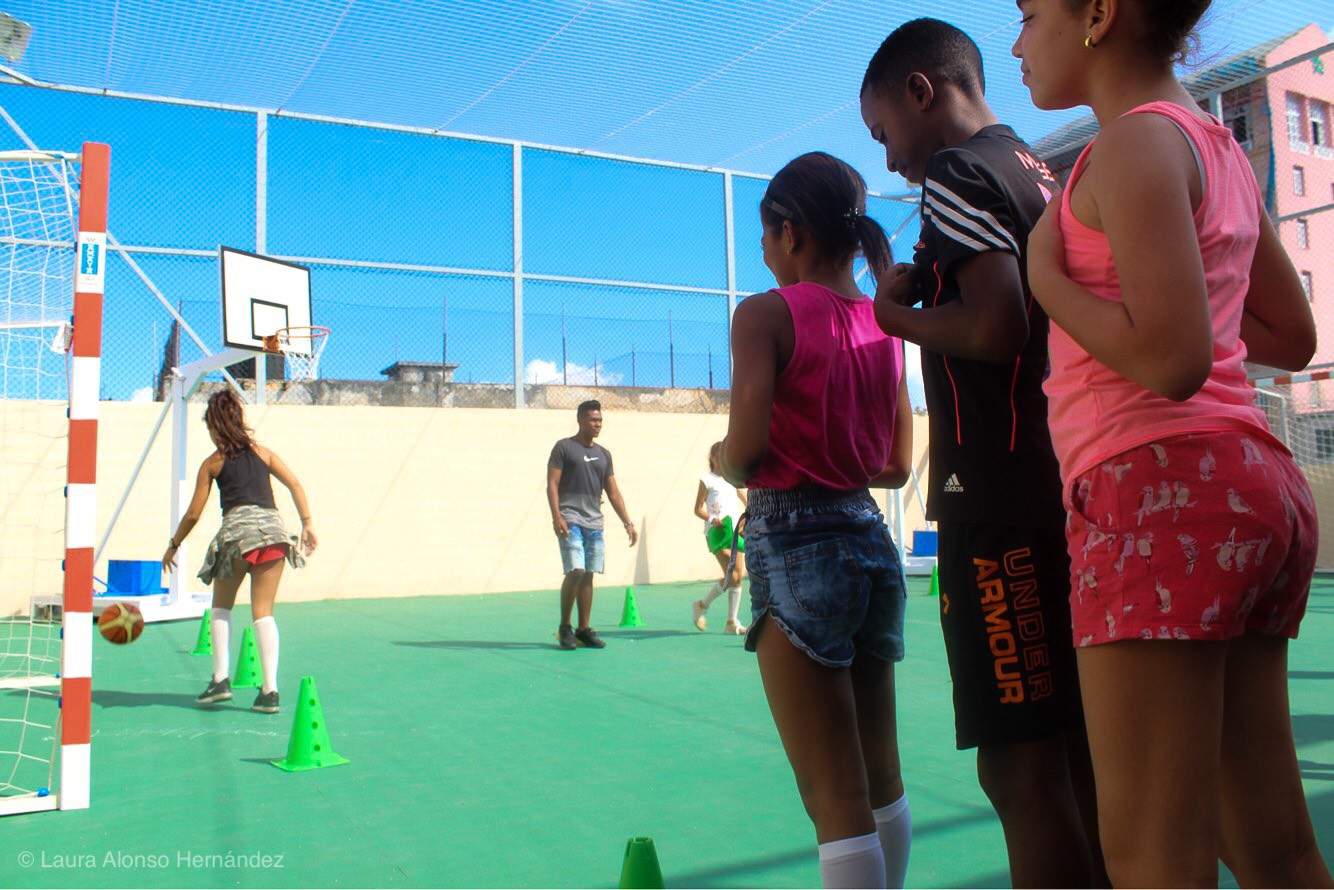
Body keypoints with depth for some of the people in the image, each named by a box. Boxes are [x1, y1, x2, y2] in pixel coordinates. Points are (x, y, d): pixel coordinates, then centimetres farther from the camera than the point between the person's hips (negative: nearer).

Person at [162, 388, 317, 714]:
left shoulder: (212, 463, 14)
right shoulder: (261, 451, 21)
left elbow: (193, 513, 14)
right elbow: (295, 484, 8)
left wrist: (173, 546, 27)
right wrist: (308, 524, 6)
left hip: (238, 528, -2)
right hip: (273, 527, 3)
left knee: (221, 606, 18)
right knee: (263, 612, 5)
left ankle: (221, 679, 8)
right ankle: (270, 691, -2)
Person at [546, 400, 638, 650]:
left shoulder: (603, 454, 17)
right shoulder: (564, 447, 1)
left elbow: (613, 492, 18)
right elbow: (552, 485, -5)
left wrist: (628, 523, 10)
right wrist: (556, 517, -17)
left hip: (594, 523, 5)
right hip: (570, 520, -5)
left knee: (588, 575, 6)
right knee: (575, 571, -16)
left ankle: (584, 630, 13)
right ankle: (564, 627, 0)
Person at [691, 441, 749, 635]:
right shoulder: (707, 480, 2)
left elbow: (748, 503, 17)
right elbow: (698, 509, -1)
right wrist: (711, 519, -19)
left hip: (736, 532, 5)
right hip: (717, 532, -5)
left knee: (739, 575, -1)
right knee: (732, 576, -16)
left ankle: (732, 622, 7)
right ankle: (702, 605, 6)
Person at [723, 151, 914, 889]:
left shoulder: (766, 314, -9)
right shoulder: (881, 324, 10)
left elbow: (744, 448, -18)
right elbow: (897, 465, 13)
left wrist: (732, 470, 3)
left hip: (796, 548, -7)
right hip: (872, 541, 7)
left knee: (835, 800, 0)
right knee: (882, 782, 19)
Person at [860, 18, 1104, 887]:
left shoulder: (956, 172, -6)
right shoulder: (1042, 174, 22)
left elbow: (996, 328, -19)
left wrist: (900, 312, -3)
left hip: (1001, 503, -10)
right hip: (1066, 486, 10)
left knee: (1020, 768, -6)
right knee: (1077, 758, 15)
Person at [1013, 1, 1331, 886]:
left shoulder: (1138, 140, -8)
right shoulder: (1223, 149, 19)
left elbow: (1173, 361, -18)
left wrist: (1046, 277, -5)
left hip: (1164, 487, -10)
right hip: (1255, 482, 10)